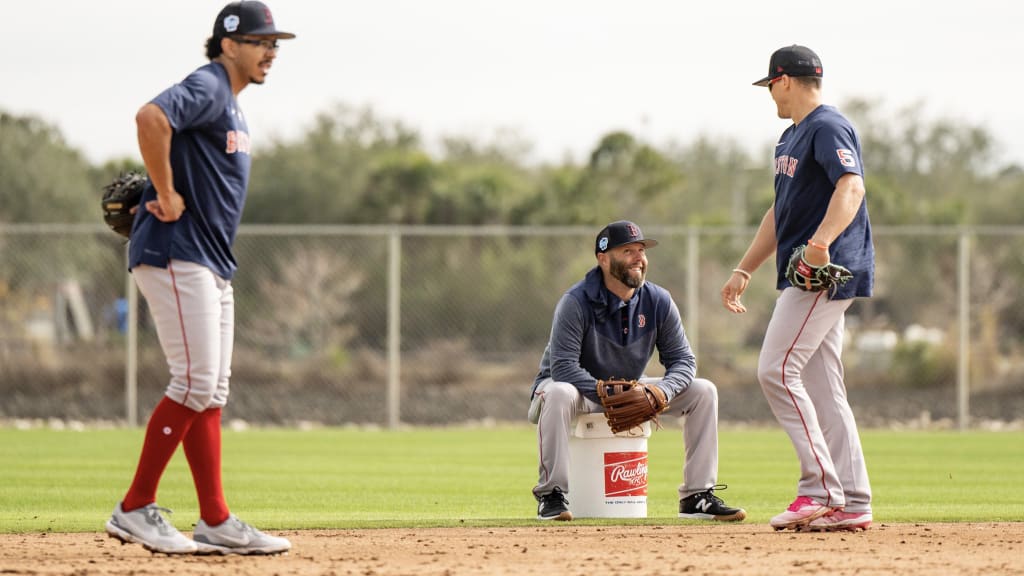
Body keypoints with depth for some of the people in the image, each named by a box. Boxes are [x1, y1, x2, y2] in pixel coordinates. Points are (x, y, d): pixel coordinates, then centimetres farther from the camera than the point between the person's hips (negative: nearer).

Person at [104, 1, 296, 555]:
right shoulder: (206, 88, -11)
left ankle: (216, 523, 9)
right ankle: (134, 508, -7)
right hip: (175, 254, -10)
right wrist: (166, 196, -24)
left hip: (212, 267, 10)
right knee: (196, 382, -12)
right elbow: (151, 118, -31)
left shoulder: (229, 105, 20)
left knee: (211, 391, 8)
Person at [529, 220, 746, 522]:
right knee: (558, 393, -41)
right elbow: (563, 367, -30)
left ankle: (697, 497, -8)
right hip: (582, 389, -5)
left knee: (703, 391, -8)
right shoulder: (576, 302, -23)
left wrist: (661, 392, -29)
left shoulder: (658, 301, -7)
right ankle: (552, 495, -29)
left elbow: (683, 360, -6)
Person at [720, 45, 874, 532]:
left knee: (777, 369, -15)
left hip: (828, 272, -10)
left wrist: (820, 242, -42)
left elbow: (851, 186, -28)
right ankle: (851, 504, 7)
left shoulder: (828, 128, -11)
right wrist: (744, 270, 27)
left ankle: (822, 488, -17)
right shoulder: (791, 138, 21)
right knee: (821, 388, 7)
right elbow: (780, 212, 29)